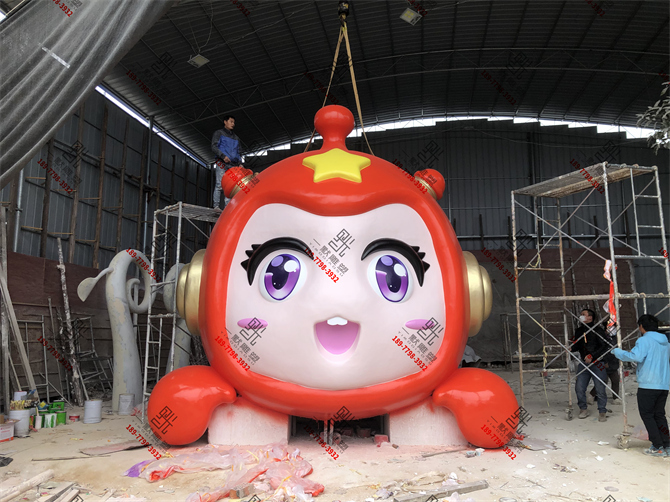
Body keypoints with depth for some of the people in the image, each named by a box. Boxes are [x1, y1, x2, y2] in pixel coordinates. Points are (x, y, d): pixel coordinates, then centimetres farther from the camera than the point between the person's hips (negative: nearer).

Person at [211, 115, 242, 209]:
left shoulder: (236, 137, 28)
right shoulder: (219, 133, 12)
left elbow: (238, 152, 27)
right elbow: (214, 147, 0)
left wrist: (240, 163, 10)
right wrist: (223, 156, -15)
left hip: (233, 164, 5)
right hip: (221, 163, -5)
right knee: (220, 184, -13)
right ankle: (216, 205, -13)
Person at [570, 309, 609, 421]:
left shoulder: (597, 330, -6)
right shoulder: (578, 331, 12)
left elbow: (604, 347, -9)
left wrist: (592, 356, -17)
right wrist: (571, 348, -4)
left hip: (597, 363, -5)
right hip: (583, 363, 5)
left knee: (600, 389, -2)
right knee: (579, 388, 1)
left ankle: (602, 412, 14)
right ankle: (583, 409, 18)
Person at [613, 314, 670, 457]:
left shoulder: (644, 340, -11)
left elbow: (636, 356, -26)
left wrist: (618, 352, -12)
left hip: (648, 385, -7)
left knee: (647, 415, 2)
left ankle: (658, 447, 1)